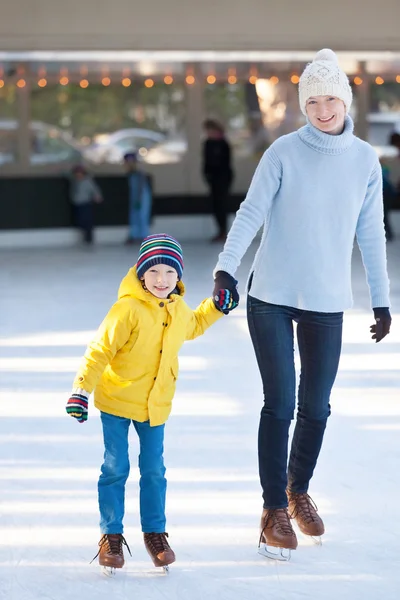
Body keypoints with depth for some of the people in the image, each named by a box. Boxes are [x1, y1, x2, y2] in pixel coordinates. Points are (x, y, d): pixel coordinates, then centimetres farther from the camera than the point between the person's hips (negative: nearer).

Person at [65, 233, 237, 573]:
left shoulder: (178, 310, 2)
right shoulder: (128, 309, -20)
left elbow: (193, 326, 27)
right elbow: (101, 348, -19)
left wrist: (216, 307, 15)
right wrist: (82, 389, -24)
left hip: (155, 405, 5)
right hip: (115, 401, -5)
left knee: (154, 471, 8)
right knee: (115, 469, 2)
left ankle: (155, 533, 21)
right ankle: (111, 536, 14)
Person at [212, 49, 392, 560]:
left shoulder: (364, 159, 1)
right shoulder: (284, 152, -7)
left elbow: (370, 234, 7)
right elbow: (251, 212, -11)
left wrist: (381, 301, 9)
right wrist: (226, 266, -25)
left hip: (327, 304, 3)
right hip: (271, 297, -3)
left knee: (316, 408, 9)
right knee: (280, 403, -5)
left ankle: (298, 492, 32)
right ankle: (275, 510, 6)